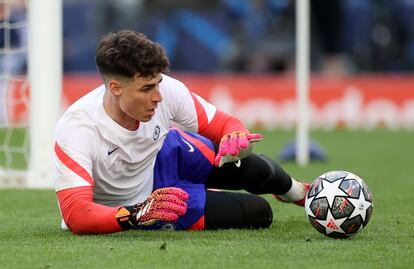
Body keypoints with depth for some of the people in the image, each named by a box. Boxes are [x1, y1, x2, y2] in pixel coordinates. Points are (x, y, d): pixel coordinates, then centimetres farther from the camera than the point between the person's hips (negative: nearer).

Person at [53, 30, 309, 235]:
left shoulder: (166, 90, -27)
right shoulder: (76, 129, -38)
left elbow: (225, 124, -14)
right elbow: (76, 215, -43)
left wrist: (236, 136, -39)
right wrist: (138, 214, -58)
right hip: (124, 209, -4)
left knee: (256, 169, -18)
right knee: (257, 214, -13)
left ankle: (299, 192, 22)